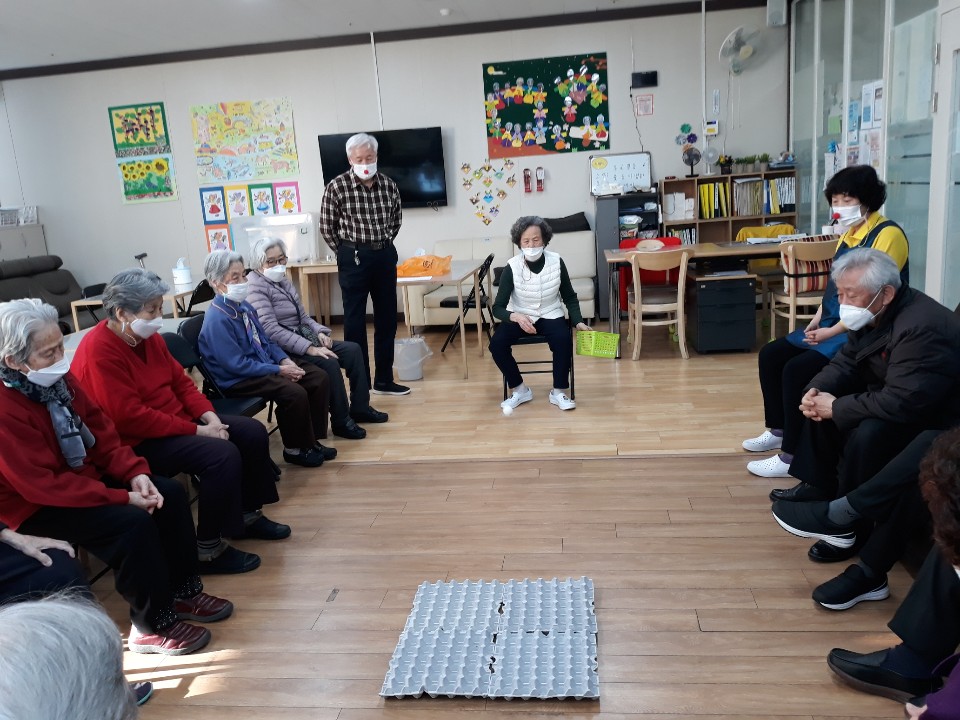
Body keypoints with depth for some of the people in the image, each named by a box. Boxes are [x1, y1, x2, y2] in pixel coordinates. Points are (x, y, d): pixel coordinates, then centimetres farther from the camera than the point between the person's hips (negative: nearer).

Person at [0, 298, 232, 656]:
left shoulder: (59, 378, -3)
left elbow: (103, 434, 3)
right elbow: (43, 486, -27)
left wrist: (135, 473, -13)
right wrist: (123, 498, -27)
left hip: (85, 476, 8)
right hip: (36, 507, -8)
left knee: (170, 494, -4)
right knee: (133, 523, -26)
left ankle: (184, 592, 10)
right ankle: (153, 625, -7)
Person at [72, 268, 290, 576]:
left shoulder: (147, 336, 5)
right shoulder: (99, 351, -23)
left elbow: (180, 380, 12)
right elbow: (131, 419, -27)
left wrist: (209, 416, -6)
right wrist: (197, 431, -23)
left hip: (177, 421, 10)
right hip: (138, 442, -10)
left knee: (252, 432, 4)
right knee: (222, 455, -28)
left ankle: (248, 514, 20)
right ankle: (209, 549, -12)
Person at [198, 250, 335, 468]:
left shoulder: (243, 306, 7)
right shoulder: (217, 319, -21)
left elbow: (266, 340, 16)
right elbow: (237, 365, -24)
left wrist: (284, 360, -3)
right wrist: (279, 370, -21)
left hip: (265, 365, 9)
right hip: (239, 379, -9)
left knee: (319, 377, -2)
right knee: (294, 392, -30)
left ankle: (311, 441, 7)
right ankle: (294, 449, -6)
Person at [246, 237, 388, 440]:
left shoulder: (283, 281, 13)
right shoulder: (255, 288, -15)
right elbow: (271, 330, -25)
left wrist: (320, 332, -2)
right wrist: (309, 348, -29)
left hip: (302, 338, 9)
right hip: (282, 350, -9)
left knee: (353, 350, 1)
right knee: (329, 363, -29)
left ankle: (360, 408, 10)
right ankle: (341, 422, -14)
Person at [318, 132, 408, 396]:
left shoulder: (389, 185, 2)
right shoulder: (337, 187, -10)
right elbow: (327, 228, -2)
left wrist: (383, 246, 11)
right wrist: (348, 254, 1)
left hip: (385, 256, 5)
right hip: (354, 259, -4)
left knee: (387, 319, 10)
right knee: (355, 322, 1)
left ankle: (384, 380, 22)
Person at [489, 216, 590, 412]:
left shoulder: (556, 262, -10)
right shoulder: (512, 267, -15)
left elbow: (570, 297, 1)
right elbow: (498, 307, -16)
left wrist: (578, 322, -14)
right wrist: (516, 317, -37)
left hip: (550, 315, 0)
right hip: (519, 317, 0)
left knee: (563, 340, -31)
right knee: (496, 344, -26)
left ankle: (558, 392, -10)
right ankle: (519, 390, -4)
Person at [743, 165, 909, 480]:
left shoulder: (887, 234, -15)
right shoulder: (848, 234, 13)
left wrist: (832, 331, -21)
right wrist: (817, 319, 3)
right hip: (832, 325, 9)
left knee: (797, 369, -25)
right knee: (770, 355, 4)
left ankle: (790, 456, -15)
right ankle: (777, 430, 18)